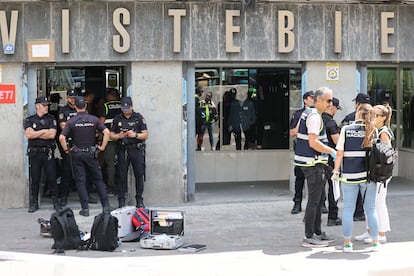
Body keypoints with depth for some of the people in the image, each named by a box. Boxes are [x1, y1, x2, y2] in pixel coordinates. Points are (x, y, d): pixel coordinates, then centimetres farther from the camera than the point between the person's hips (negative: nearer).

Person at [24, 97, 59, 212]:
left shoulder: (51, 119, 7)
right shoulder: (29, 120, 7)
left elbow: (52, 134, -7)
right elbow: (28, 134, -9)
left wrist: (35, 134, -5)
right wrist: (44, 131, -7)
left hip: (48, 152, 0)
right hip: (34, 153, 0)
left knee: (51, 178, 0)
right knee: (34, 179, 3)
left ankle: (55, 202, 9)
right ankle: (33, 204, 11)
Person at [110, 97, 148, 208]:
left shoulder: (139, 117, 3)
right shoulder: (117, 119, 9)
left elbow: (145, 135, 1)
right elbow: (112, 135, 10)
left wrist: (135, 135, -17)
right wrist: (119, 136, -11)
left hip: (137, 150, -1)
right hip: (123, 150, 1)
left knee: (139, 175, -1)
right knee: (122, 175, 0)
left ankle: (139, 199, 9)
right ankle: (121, 200, 7)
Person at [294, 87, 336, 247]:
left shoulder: (307, 113, 14)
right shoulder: (314, 117, -17)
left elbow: (295, 132, 24)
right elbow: (313, 142, -26)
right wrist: (332, 152, -20)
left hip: (313, 163, 10)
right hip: (313, 163, -10)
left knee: (318, 199, 16)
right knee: (314, 200, -6)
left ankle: (317, 232, 24)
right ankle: (309, 237, -3)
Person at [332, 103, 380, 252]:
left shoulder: (346, 129, -4)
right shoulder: (373, 131, -3)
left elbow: (340, 153, -5)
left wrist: (336, 171, 4)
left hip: (349, 176, 0)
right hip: (368, 175, 1)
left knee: (348, 209, 7)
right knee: (371, 210, 10)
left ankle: (347, 243, 10)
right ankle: (375, 242, 15)